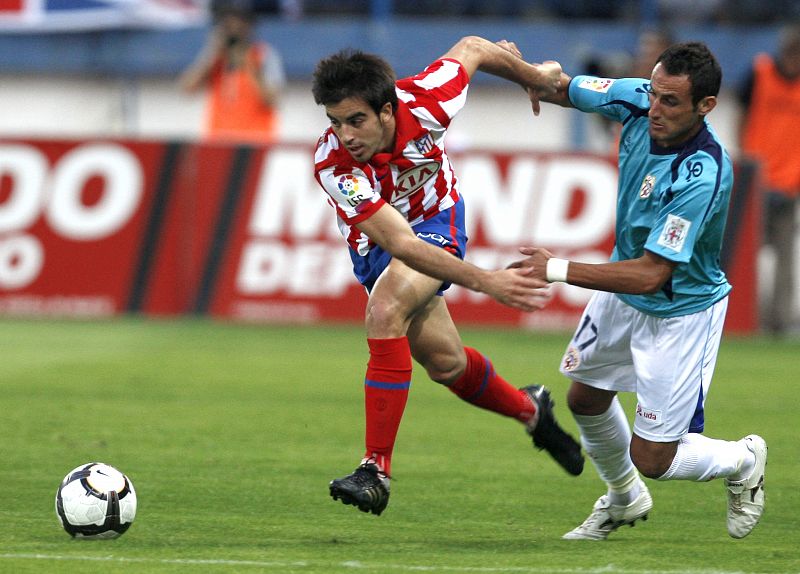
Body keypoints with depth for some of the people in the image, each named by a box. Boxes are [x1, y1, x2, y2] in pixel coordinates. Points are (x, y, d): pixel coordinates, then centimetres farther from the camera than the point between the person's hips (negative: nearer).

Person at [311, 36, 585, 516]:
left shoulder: (424, 105, -33)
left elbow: (471, 49, -10)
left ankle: (377, 467, -30)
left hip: (435, 222, -2)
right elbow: (399, 243, -42)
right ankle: (529, 409, 47)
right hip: (376, 243, 2)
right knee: (445, 362, 16)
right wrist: (484, 281, -50)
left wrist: (536, 77, 7)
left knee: (385, 312, -29)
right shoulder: (332, 164, -37)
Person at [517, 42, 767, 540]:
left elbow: (650, 274, -35)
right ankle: (625, 499, 51)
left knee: (652, 459, -3)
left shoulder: (702, 175, -37)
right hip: (622, 294, 7)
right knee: (585, 399, 24)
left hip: (680, 314, -7)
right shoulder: (638, 101, -18)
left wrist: (559, 270, -35)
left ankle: (744, 461, 28)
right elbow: (563, 88, -4)